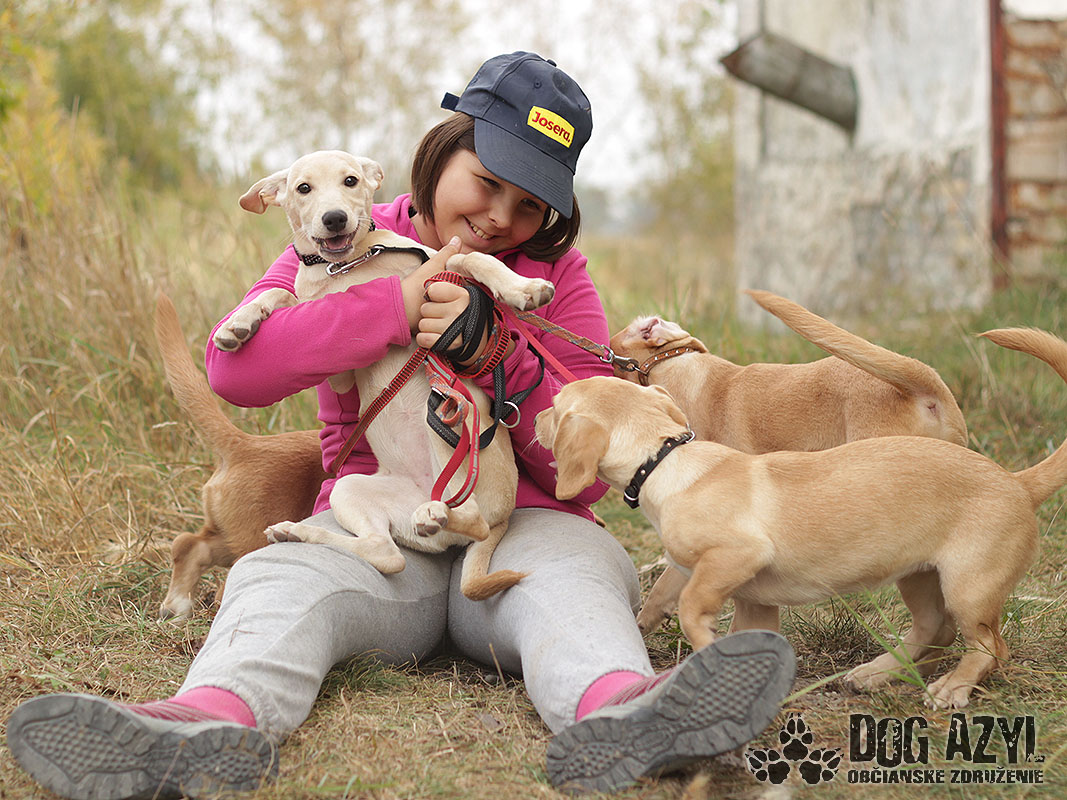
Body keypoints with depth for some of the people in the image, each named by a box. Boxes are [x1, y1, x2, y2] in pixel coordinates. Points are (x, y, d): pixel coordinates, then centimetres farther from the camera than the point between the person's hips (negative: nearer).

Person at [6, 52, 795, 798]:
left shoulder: (555, 270, 8)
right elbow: (236, 368, -12)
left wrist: (499, 354, -18)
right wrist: (400, 302, -19)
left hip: (520, 526, 0)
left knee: (577, 573, -33)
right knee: (281, 576, -31)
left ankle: (617, 707, -66)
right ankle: (217, 717, -62)